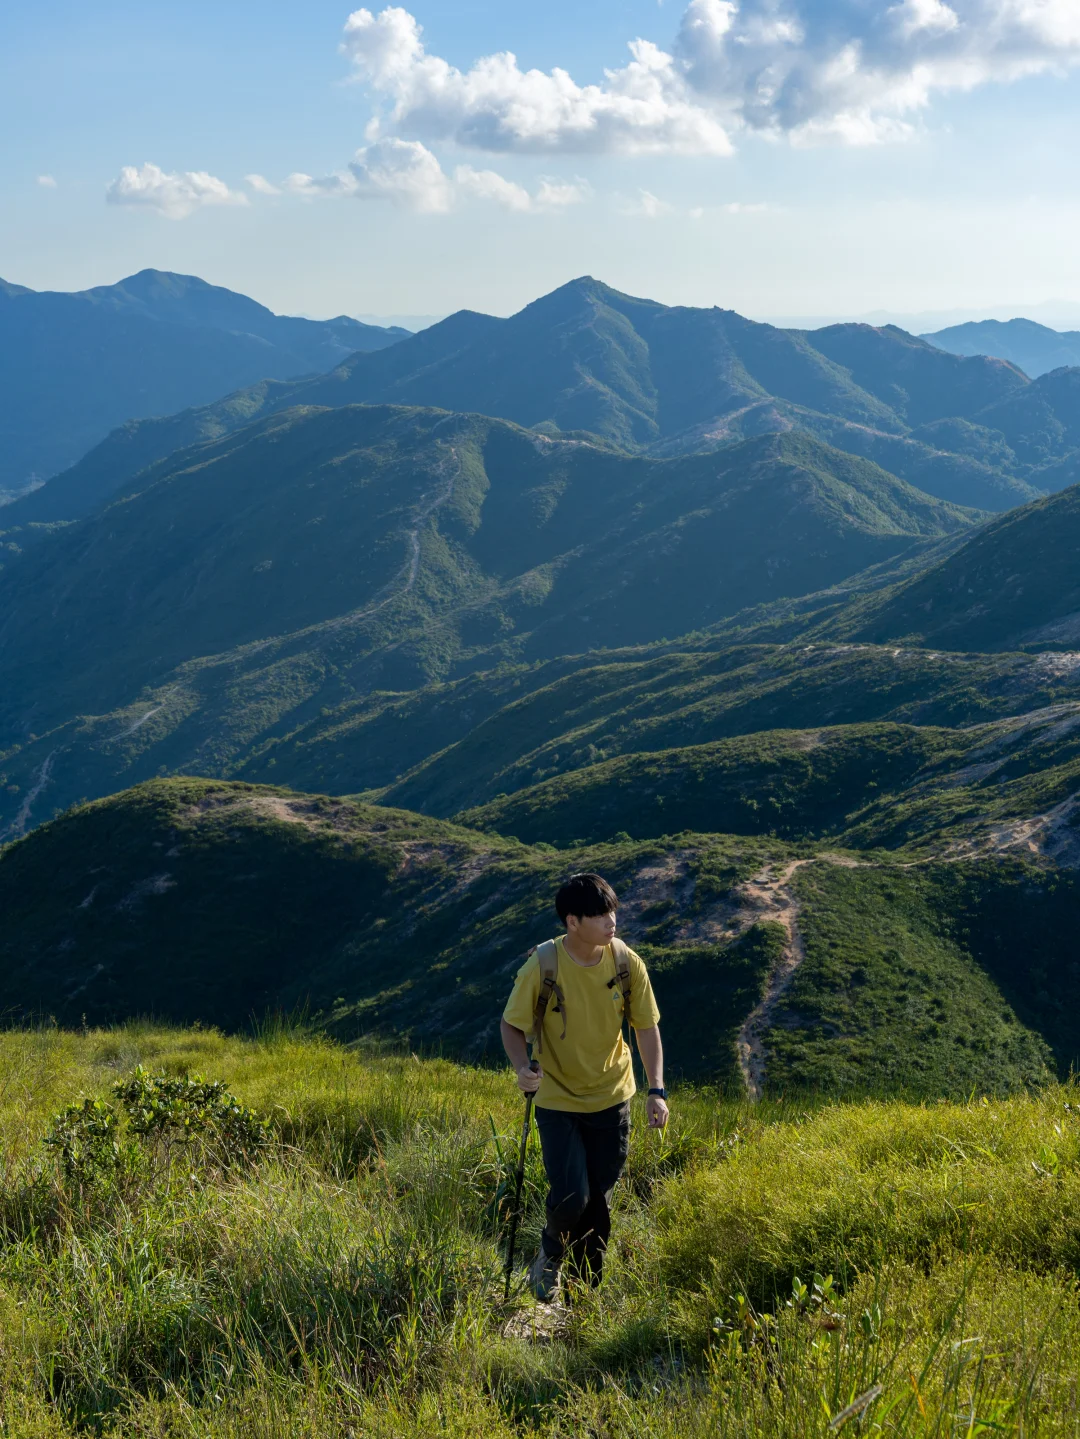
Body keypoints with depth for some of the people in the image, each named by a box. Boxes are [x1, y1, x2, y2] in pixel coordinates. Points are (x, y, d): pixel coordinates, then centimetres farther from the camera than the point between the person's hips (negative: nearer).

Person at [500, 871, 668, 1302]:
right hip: (558, 1100, -3)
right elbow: (512, 1025, -9)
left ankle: (584, 1284, 31)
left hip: (611, 1097, 3)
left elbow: (647, 1027, -3)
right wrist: (522, 1067, -29)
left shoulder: (626, 962, -13)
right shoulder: (542, 965, -21)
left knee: (599, 1198, 10)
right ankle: (550, 1257, 22)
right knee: (570, 1197, -12)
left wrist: (656, 1089, -13)